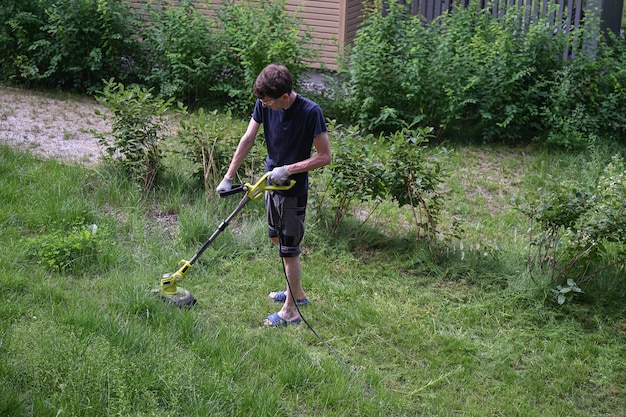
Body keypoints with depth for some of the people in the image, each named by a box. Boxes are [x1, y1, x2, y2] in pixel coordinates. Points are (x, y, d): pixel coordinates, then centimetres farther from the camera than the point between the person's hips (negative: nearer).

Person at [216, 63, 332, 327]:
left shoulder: (310, 112, -25)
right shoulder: (264, 105, -8)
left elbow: (325, 156, -20)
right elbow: (248, 139, -3)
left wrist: (288, 170, -23)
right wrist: (229, 177, -5)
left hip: (294, 189, -8)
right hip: (271, 183, 8)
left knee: (289, 249, 0)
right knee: (277, 238, 22)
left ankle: (290, 311, 12)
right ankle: (296, 292, 40)